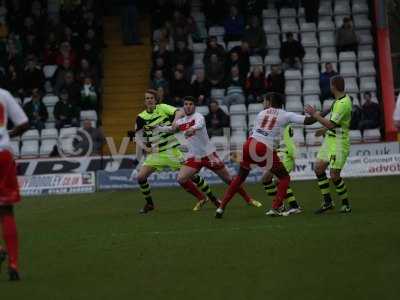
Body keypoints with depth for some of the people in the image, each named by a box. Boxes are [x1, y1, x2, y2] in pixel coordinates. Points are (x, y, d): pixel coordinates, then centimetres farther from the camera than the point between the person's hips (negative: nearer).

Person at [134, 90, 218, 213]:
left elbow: (179, 112, -17)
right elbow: (137, 136, 7)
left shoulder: (163, 108, -5)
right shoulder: (141, 117, 1)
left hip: (171, 150, -3)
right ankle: (149, 204, 11)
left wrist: (174, 122, -35)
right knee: (140, 177, -8)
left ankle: (211, 197, 10)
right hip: (155, 152, 3)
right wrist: (144, 147, -10)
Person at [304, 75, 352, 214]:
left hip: (339, 142, -10)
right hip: (330, 139, 10)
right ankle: (327, 202, 14)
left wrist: (314, 114, -18)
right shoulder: (339, 100, 8)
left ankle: (346, 204, 8)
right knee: (318, 168, 6)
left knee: (334, 175, -9)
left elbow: (331, 124, -25)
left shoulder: (343, 103, -23)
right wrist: (325, 130, 26)